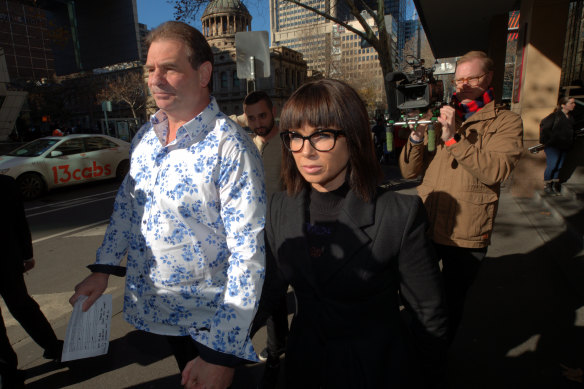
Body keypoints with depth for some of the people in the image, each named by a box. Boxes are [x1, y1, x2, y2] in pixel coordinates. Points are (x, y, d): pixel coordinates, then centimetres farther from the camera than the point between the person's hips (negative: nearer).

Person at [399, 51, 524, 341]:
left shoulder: (506, 122, -1)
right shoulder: (440, 119, 9)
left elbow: (497, 170, -21)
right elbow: (409, 172, 2)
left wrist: (453, 139, -26)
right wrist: (416, 138, -16)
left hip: (466, 236, -3)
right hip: (426, 228, 3)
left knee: (451, 306, 15)